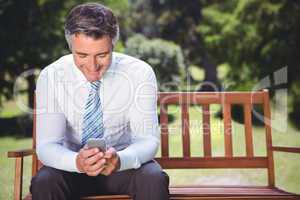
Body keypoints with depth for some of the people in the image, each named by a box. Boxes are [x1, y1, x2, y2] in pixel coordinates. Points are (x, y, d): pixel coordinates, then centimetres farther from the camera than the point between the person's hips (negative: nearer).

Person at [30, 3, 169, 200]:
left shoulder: (140, 74, -16)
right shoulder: (50, 77, -14)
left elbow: (148, 139, -17)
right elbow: (46, 145, -17)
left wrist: (121, 160, -39)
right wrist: (77, 162, -39)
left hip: (124, 164, -1)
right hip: (73, 166, 1)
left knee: (155, 178, -30)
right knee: (43, 182, -28)